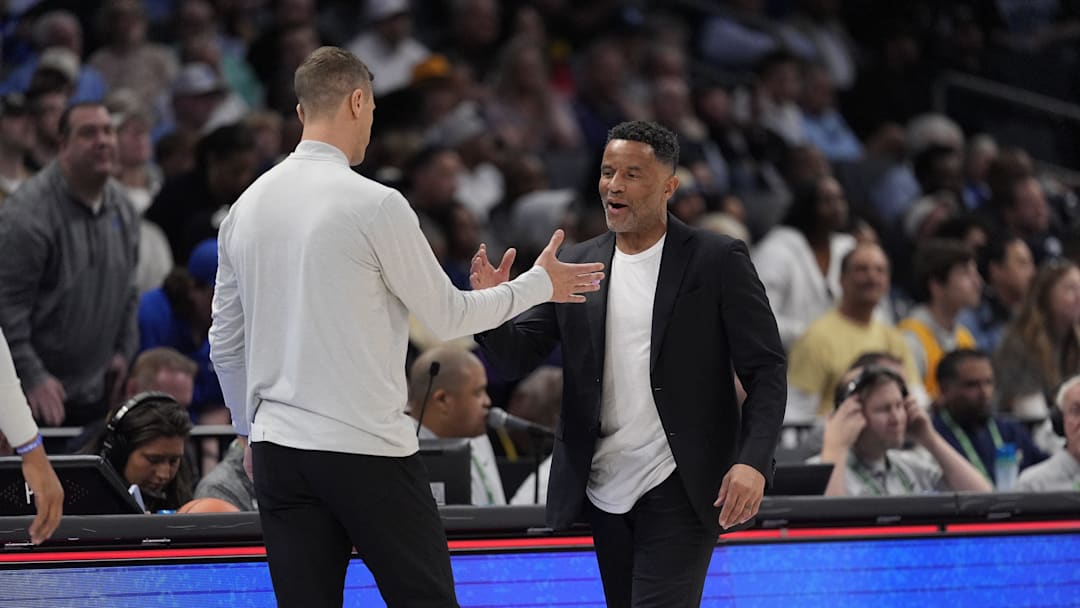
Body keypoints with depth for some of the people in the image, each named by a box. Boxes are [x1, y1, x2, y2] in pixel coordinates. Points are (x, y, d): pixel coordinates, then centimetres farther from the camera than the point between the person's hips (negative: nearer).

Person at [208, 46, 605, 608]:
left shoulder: (247, 206, 8)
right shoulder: (375, 205, -10)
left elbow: (225, 343, 15)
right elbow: (447, 317, -2)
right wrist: (539, 284, 12)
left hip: (278, 450, 6)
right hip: (369, 453, -6)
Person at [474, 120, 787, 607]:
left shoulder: (717, 261, -3)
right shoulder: (576, 265, 9)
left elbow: (765, 370, -5)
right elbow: (515, 359, 5)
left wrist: (753, 461, -19)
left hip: (679, 492, -5)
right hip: (605, 490, 5)